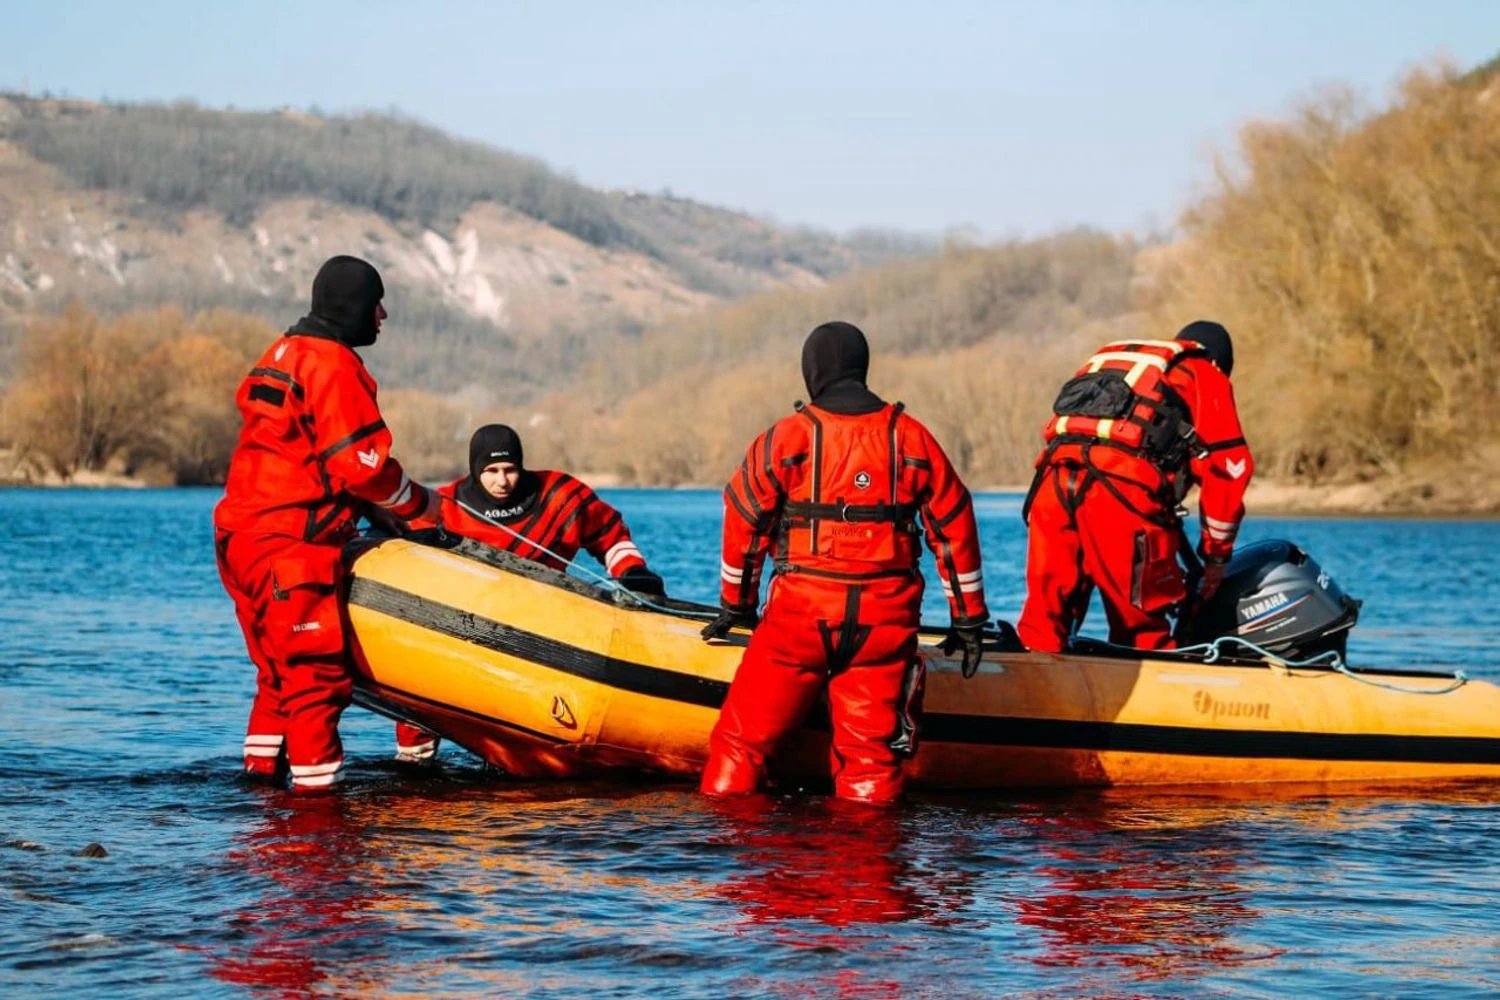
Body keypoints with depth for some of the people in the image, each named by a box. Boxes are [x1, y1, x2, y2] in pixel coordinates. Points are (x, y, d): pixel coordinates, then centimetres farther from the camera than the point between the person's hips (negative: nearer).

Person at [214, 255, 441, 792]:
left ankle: (262, 770, 23)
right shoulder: (333, 364, -11)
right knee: (319, 671, -9)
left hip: (241, 535, 10)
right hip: (289, 545, -10)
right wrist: (419, 503, 0)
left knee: (281, 671, 19)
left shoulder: (282, 354, 20)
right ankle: (316, 781, -10)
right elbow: (360, 463, -16)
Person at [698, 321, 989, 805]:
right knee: (871, 752, 7)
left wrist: (736, 607, 18)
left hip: (801, 610, -2)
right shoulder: (913, 438, 8)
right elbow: (954, 529, 10)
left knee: (742, 739, 7)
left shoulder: (786, 438, 0)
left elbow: (744, 524, 5)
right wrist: (968, 620, 16)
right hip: (885, 618, 2)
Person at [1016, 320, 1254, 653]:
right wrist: (1217, 554, 17)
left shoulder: (1108, 356, 37)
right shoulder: (1205, 375, 21)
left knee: (1045, 614, 8)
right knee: (1142, 629, 4)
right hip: (1122, 485, -5)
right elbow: (1227, 465, 9)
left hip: (1053, 481, 5)